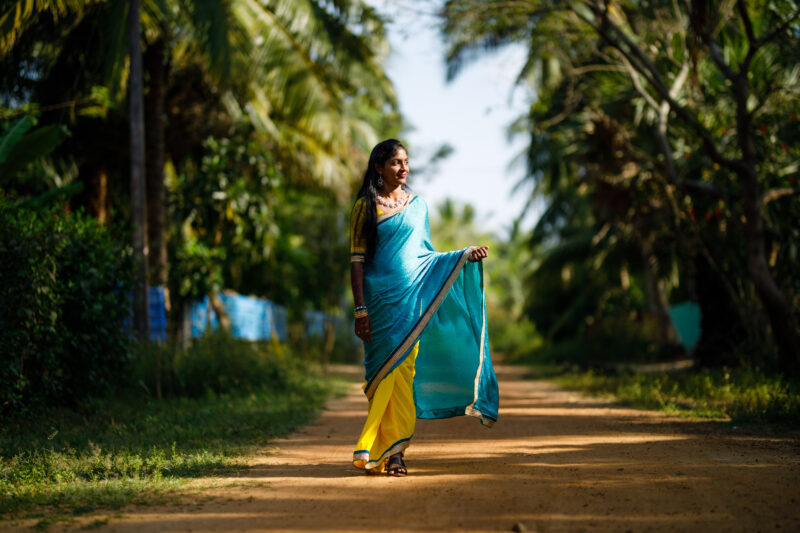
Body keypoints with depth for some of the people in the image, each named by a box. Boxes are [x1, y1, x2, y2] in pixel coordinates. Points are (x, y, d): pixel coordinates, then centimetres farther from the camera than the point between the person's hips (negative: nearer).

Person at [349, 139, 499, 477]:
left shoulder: (417, 206, 13)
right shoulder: (365, 207, 1)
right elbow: (357, 260, -2)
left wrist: (465, 255, 2)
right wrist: (360, 310, -9)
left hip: (412, 297, 3)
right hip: (381, 299, -3)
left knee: (405, 370, -4)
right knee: (385, 371, -5)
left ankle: (393, 451, 2)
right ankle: (384, 452, 2)